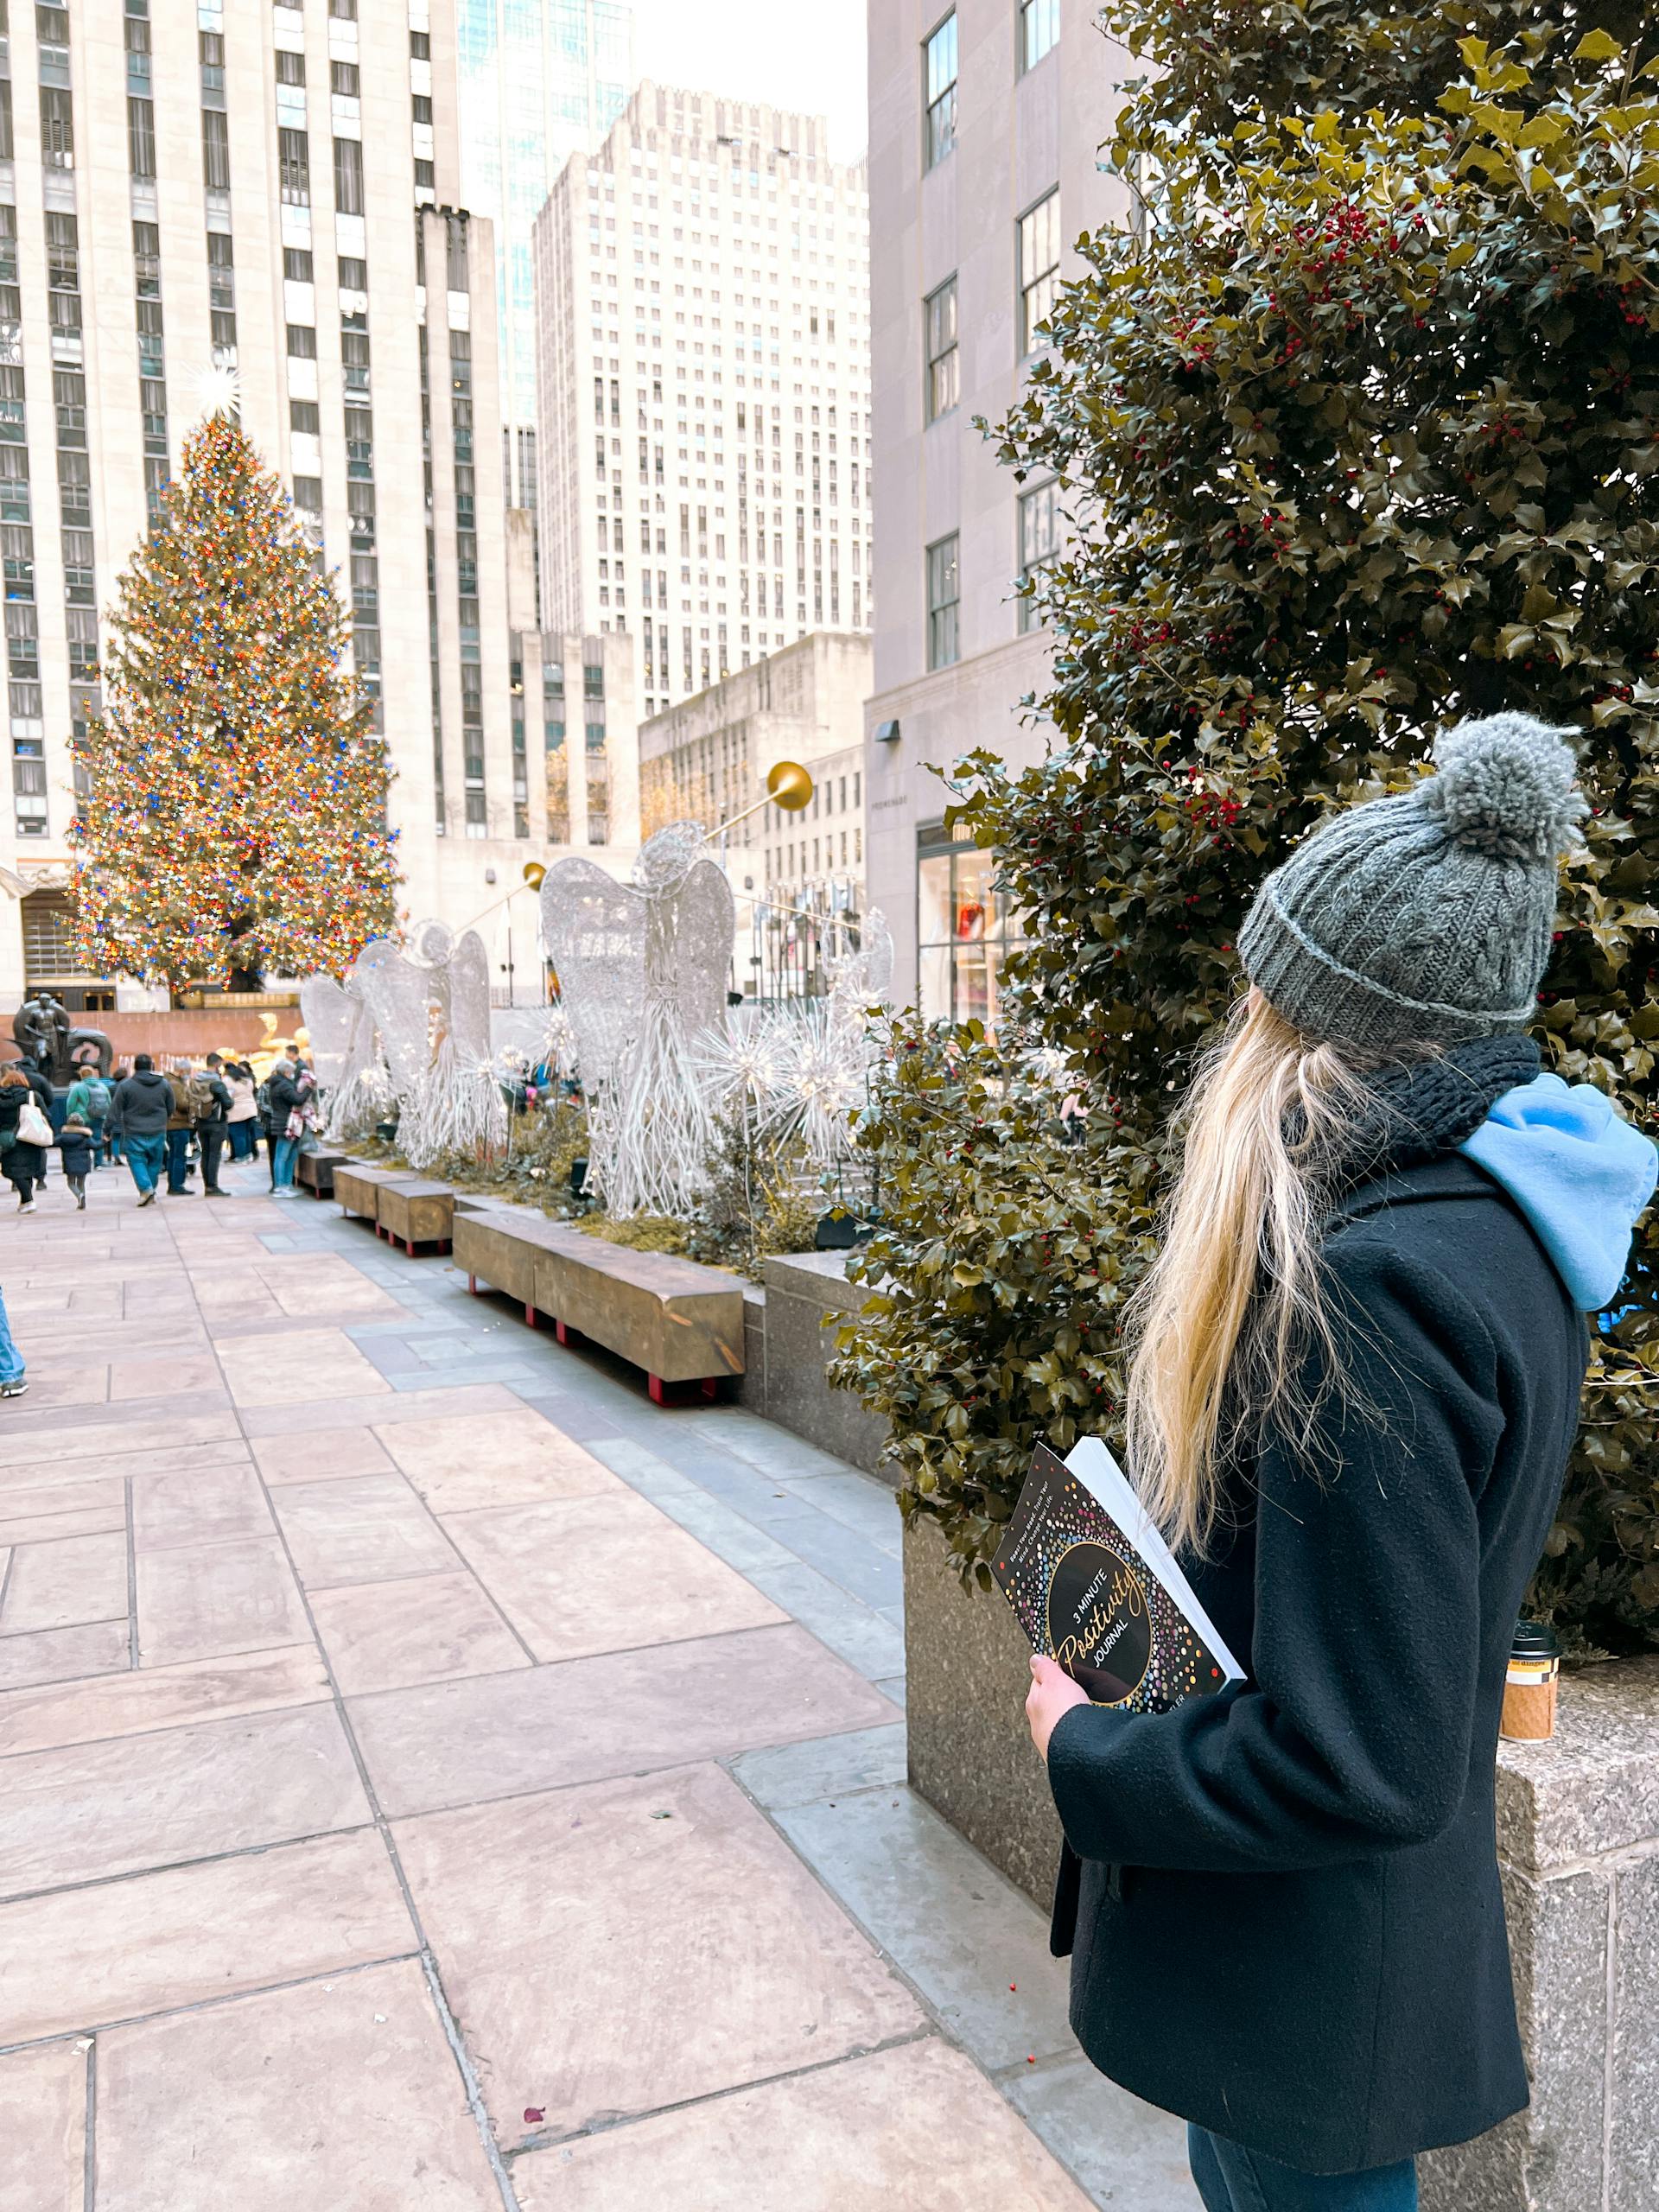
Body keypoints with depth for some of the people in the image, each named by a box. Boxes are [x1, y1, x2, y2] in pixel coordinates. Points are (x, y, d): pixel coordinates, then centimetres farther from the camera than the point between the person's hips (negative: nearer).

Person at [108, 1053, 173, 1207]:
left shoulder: (125, 1085, -7)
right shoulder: (164, 1084, 2)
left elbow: (115, 1110, -5)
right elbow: (171, 1109, 10)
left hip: (134, 1132, -3)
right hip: (157, 1132, 3)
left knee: (137, 1161, 5)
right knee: (154, 1162, 13)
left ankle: (146, 1187, -16)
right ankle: (151, 1194, 16)